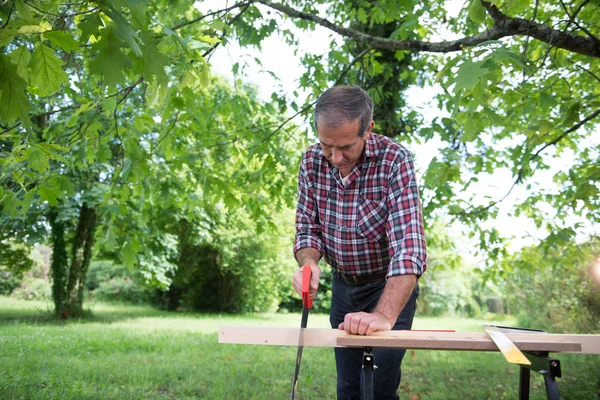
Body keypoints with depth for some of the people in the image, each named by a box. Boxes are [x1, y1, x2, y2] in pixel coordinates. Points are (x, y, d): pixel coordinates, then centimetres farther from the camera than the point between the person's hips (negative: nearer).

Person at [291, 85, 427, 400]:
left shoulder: (394, 161, -25)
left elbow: (408, 246, -34)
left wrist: (384, 315, -47)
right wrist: (309, 263, -25)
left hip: (391, 288, -4)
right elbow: (308, 228, -2)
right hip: (343, 285, 4)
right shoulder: (311, 162, -11)